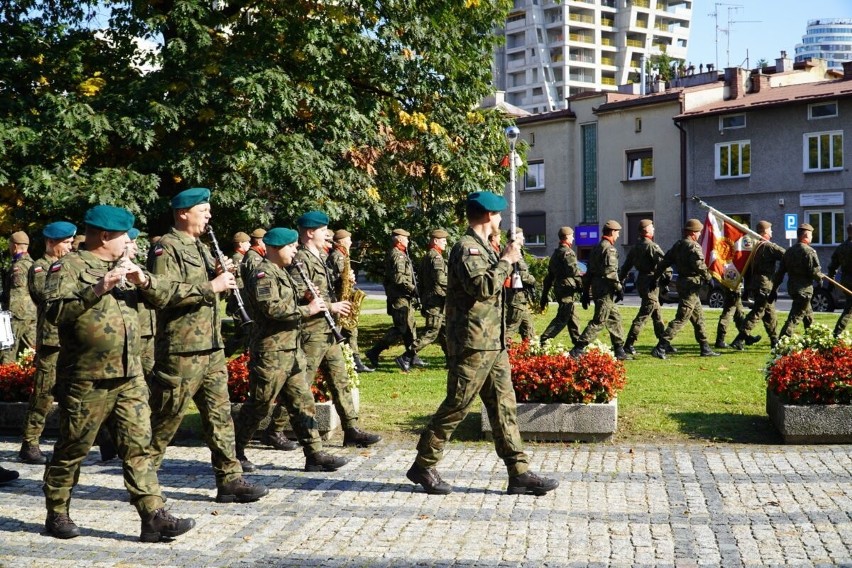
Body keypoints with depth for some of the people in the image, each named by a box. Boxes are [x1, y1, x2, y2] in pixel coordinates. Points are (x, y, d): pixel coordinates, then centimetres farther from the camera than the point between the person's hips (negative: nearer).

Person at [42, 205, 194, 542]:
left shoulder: (123, 267, 16)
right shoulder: (69, 267, -6)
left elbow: (162, 298, 13)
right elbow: (55, 312, -20)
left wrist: (143, 280, -8)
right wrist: (98, 289, -27)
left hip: (130, 376, 6)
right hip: (86, 380, -6)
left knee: (138, 444, 2)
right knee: (72, 448, 6)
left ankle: (154, 515, 1)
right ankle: (57, 514, 21)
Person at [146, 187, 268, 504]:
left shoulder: (199, 247, 19)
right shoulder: (166, 248, -10)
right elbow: (164, 292, -24)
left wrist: (220, 277, 6)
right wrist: (211, 286, -19)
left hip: (211, 347, 9)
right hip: (181, 350, -9)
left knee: (220, 413, 8)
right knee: (166, 418, -1)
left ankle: (230, 480, 12)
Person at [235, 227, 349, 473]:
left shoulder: (281, 273, 18)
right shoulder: (263, 274, -14)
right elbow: (272, 308, -27)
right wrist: (307, 310, -19)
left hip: (291, 352, 10)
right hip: (271, 354, -10)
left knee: (303, 404, 8)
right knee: (259, 407, 0)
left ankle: (315, 455, 10)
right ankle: (235, 452, 14)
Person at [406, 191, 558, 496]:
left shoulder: (482, 247, 18)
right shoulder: (467, 247, -13)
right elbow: (481, 286, -27)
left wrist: (505, 258, 21)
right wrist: (506, 261, -19)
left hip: (493, 343, 10)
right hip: (472, 343, -10)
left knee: (504, 406, 8)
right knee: (457, 405, -3)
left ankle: (519, 473, 10)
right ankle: (423, 466, 9)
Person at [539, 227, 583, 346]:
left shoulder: (555, 253, 19)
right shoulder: (567, 252, -10)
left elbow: (549, 276, 20)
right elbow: (573, 270, -23)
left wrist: (544, 296, 21)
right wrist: (584, 275, -3)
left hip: (559, 288, 10)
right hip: (567, 289, -10)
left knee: (573, 318, 16)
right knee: (562, 319, -9)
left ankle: (578, 342, 21)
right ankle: (543, 341, -15)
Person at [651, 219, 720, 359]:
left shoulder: (677, 245, 12)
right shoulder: (693, 246, -13)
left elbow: (664, 262, 13)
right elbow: (699, 265, -24)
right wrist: (708, 278, -11)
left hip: (682, 283, 10)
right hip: (691, 284, -10)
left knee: (698, 317, 17)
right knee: (681, 319, -10)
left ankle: (705, 348, 23)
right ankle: (660, 348, -15)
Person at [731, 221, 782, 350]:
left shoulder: (755, 247, 14)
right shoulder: (769, 246, -12)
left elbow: (748, 268, 17)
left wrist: (747, 287, 20)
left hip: (754, 284, 9)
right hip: (765, 285, -9)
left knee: (770, 313, 18)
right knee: (757, 313, -9)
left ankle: (775, 340, 25)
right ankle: (739, 340, -16)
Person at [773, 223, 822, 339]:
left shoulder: (789, 251, 9)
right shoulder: (809, 252, -14)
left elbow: (780, 272, 8)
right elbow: (814, 272, -17)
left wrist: (774, 288, 10)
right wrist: (821, 276, 5)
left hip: (792, 287, 8)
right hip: (804, 289, -8)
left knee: (808, 315, 23)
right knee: (795, 317, -8)